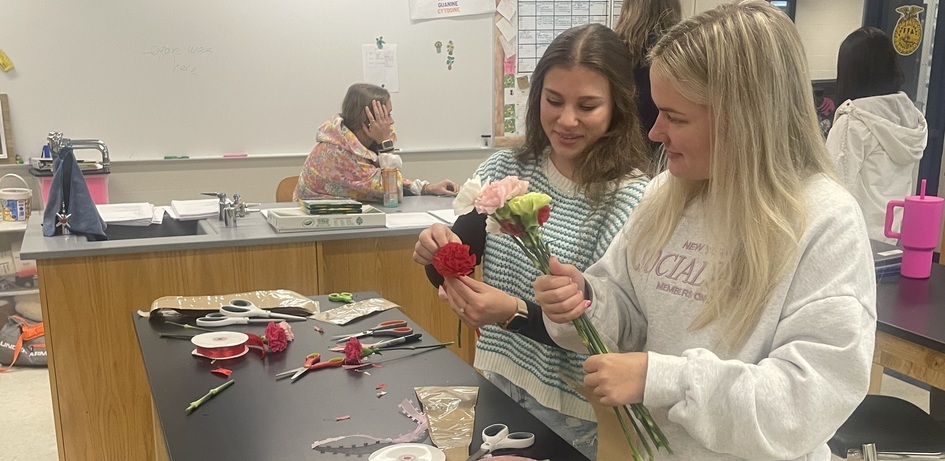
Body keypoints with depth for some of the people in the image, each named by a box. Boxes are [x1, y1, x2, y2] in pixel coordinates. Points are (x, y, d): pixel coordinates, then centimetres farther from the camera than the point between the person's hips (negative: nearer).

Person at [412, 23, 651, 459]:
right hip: (495, 388, 4)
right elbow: (453, 272, -5)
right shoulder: (504, 170, -3)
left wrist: (515, 313, -35)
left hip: (571, 417, -4)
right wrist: (438, 252, -27)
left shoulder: (631, 198, -17)